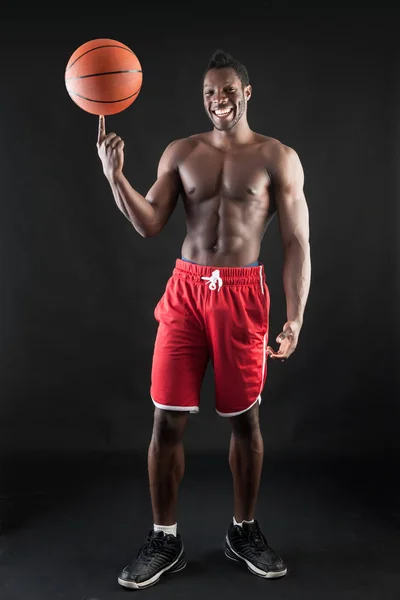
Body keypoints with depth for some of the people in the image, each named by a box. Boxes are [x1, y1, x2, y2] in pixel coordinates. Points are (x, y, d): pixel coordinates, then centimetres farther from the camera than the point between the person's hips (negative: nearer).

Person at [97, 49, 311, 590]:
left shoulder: (277, 157, 3)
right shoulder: (181, 152, 11)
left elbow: (297, 244, -1)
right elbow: (149, 224, 2)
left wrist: (295, 318, -8)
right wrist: (115, 175, -14)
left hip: (242, 293, -1)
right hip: (186, 288, 2)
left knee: (244, 418, 8)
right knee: (167, 418, 1)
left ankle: (244, 531, 29)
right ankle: (165, 540, 18)